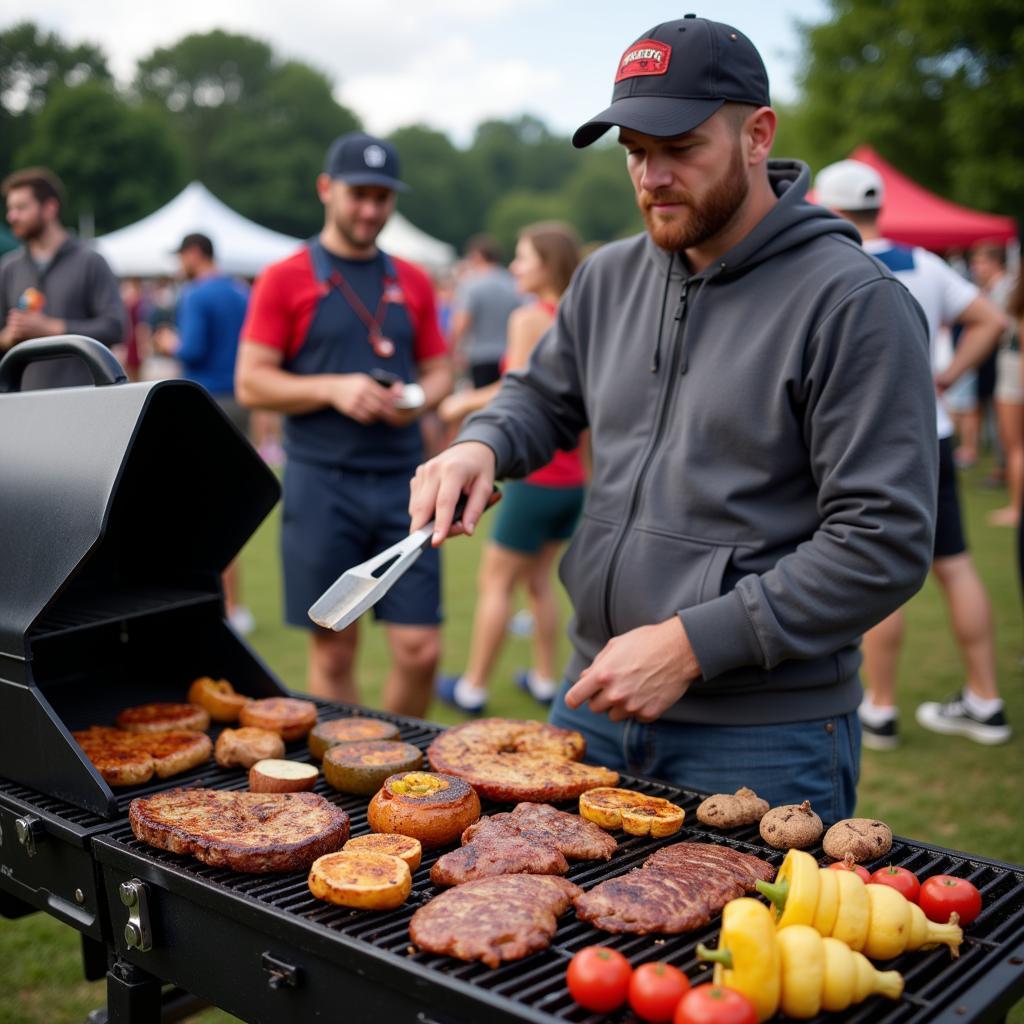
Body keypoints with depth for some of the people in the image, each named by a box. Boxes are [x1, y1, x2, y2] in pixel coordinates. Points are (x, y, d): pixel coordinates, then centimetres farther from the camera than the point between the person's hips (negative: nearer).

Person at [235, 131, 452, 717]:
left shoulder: (412, 282, 12)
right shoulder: (286, 279, 2)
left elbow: (440, 370, 17)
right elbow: (250, 384, -2)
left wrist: (419, 398, -6)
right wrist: (333, 389, -16)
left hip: (402, 482, 3)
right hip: (323, 486, -3)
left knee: (420, 650, 1)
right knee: (334, 651, 5)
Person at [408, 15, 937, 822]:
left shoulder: (856, 302, -14)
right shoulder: (609, 278, 7)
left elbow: (885, 543, -18)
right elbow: (546, 396, 23)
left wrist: (690, 644, -21)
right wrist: (480, 446, -1)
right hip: (594, 704, 6)